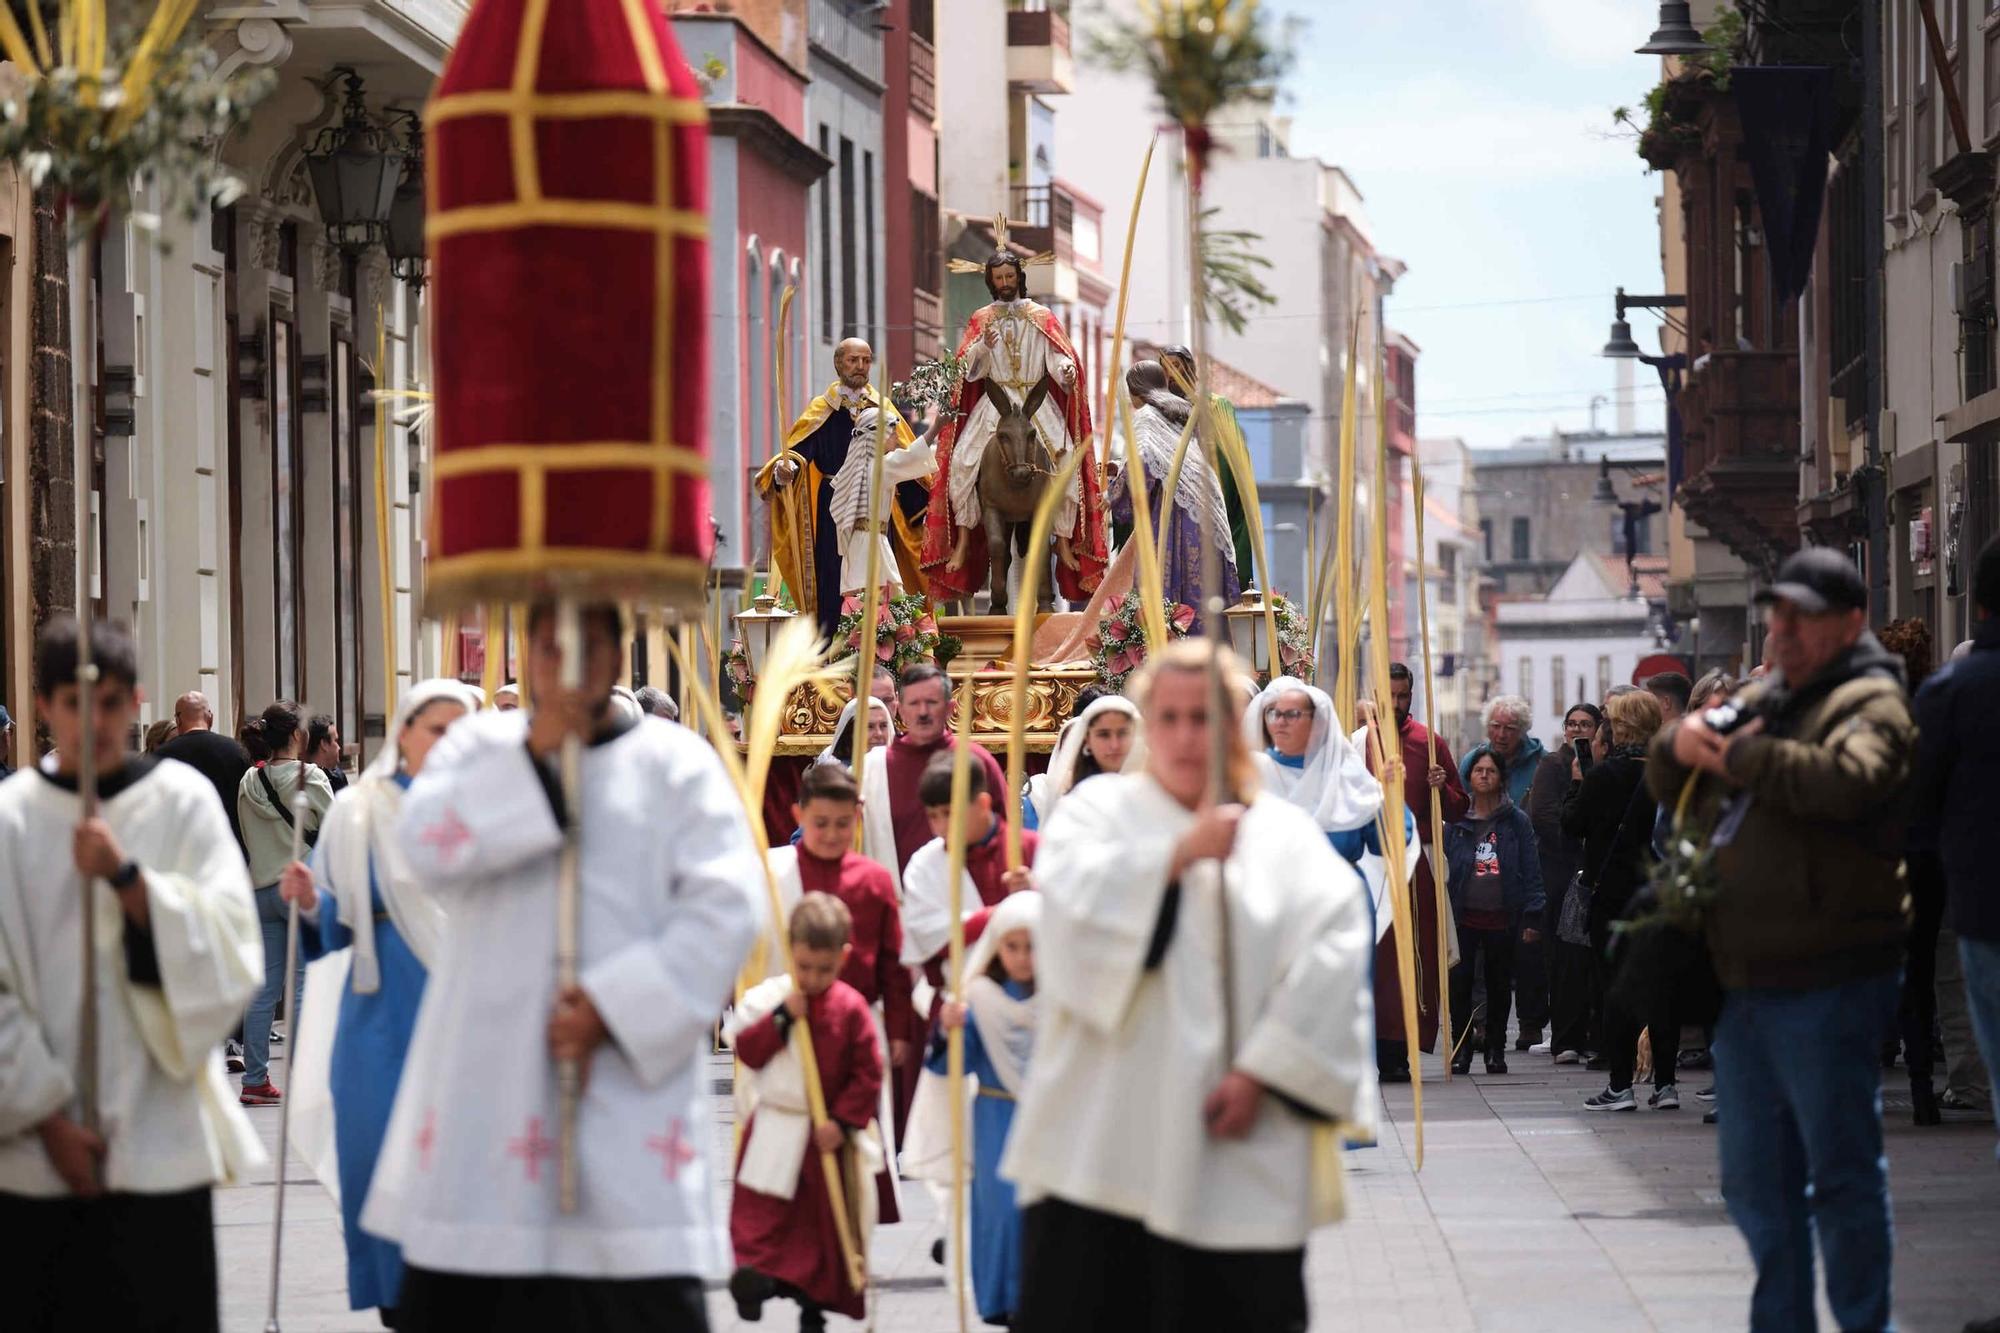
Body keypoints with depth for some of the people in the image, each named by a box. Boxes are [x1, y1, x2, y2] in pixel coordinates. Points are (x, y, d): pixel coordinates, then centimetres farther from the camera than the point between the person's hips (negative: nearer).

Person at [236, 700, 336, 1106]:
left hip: (261, 888, 5)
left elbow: (248, 839, 11)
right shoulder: (310, 779, -10)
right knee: (305, 985, -1)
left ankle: (255, 1079, 10)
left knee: (264, 987, 8)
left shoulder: (248, 782, 5)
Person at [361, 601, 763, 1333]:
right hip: (485, 1077, 2)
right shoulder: (481, 746, 13)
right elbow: (423, 843, -6)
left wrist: (616, 1006, -13)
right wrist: (532, 756, -14)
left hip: (629, 1076, -2)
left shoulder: (675, 761, 7)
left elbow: (728, 904, -4)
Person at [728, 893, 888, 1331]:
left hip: (828, 1135, 0)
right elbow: (746, 1050, -10)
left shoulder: (850, 1008, -7)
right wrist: (781, 1018, -20)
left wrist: (843, 1121, -15)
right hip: (775, 1130, 0)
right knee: (760, 1211, -10)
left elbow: (868, 1074, -7)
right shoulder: (768, 997, -4)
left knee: (827, 1221, 9)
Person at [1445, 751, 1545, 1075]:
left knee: (1499, 985, 7)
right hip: (1464, 915, 0)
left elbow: (1531, 871, 3)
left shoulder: (1517, 821, 4)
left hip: (1502, 917, 0)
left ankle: (1496, 1049, 17)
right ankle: (1461, 1048, 6)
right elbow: (1443, 865, 5)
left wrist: (1532, 917, -4)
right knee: (1459, 983, -5)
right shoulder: (1456, 821, 5)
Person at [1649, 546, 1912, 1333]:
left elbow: (1849, 779, -27)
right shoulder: (1760, 701, 20)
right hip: (1744, 978, 8)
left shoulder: (1871, 703, -6)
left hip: (1828, 982, -8)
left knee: (1842, 1174, -4)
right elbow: (1666, 785, 22)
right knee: (1756, 1181, 14)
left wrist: (1740, 758, -16)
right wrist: (1681, 744, -2)